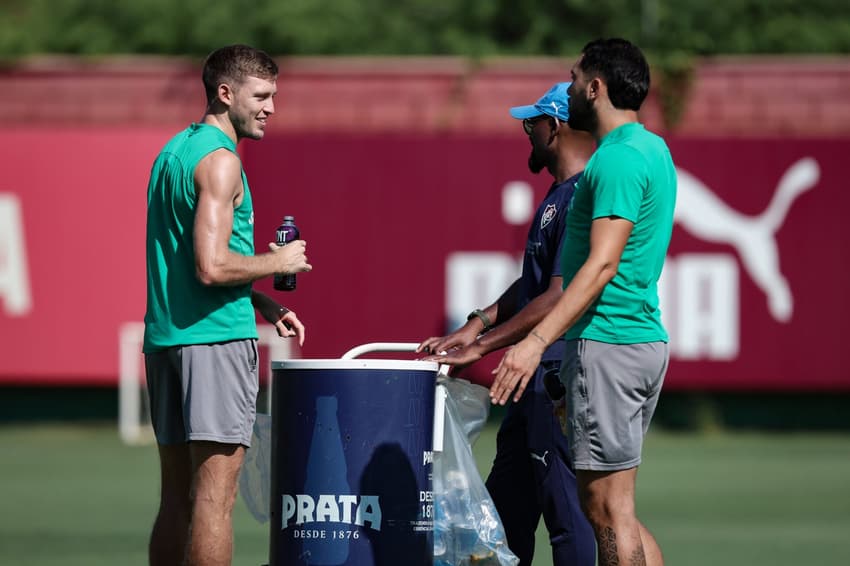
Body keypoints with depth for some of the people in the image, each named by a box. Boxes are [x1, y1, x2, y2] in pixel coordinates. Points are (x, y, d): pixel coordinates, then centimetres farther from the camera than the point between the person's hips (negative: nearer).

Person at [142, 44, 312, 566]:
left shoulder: (174, 151, 18)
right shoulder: (220, 160, -11)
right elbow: (212, 267, -21)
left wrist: (262, 304, 20)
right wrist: (276, 263, -5)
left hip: (165, 335, 9)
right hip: (216, 335, -9)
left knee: (178, 496, 10)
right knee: (215, 495, -10)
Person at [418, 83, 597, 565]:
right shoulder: (559, 196, 16)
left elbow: (560, 298, -23)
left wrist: (481, 347, -18)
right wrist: (477, 326, 13)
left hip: (564, 380, -11)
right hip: (536, 381, 11)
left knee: (569, 516, -7)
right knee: (505, 513, 15)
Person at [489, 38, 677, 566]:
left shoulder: (619, 160, -14)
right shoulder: (653, 148, 17)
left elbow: (602, 265, -22)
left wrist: (537, 340, -26)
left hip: (607, 344, -10)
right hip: (646, 340, 10)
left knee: (607, 507, -8)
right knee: (614, 509, 12)